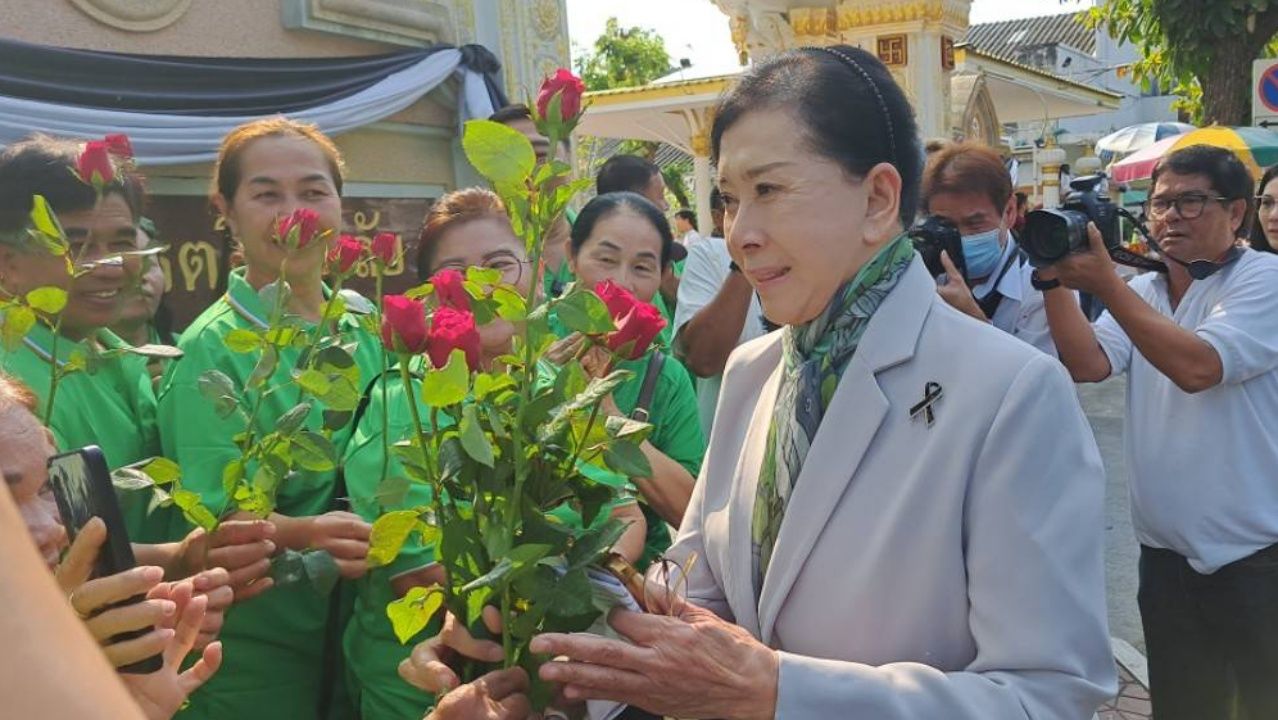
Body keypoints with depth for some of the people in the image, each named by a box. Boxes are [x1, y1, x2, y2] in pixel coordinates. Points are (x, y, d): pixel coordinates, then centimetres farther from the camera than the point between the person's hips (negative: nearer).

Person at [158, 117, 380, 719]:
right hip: (258, 655, -5)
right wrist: (301, 534, -36)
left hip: (362, 626, 5)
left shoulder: (364, 327, 2)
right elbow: (214, 514, -17)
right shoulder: (212, 349, -13)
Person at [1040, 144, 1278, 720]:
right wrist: (1054, 281, -15)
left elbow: (1198, 367, -25)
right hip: (1167, 554, 6)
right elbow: (1087, 364, -7)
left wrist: (1105, 285, -23)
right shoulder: (1141, 294, 9)